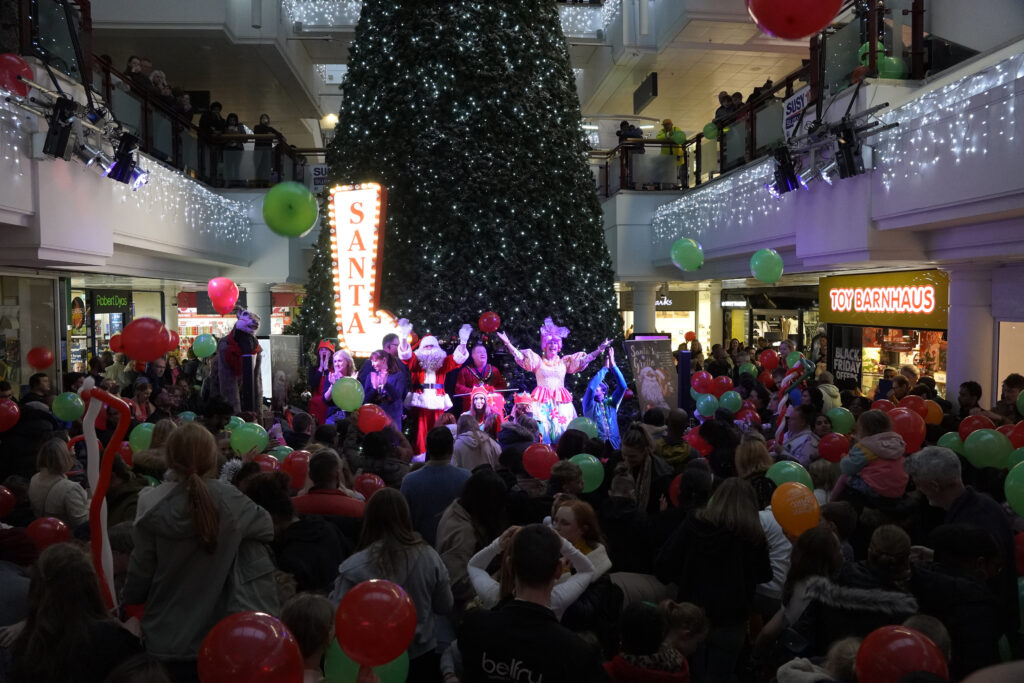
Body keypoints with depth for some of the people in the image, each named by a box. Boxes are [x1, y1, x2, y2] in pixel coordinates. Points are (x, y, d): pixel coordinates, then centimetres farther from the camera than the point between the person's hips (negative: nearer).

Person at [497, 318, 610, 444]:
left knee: (562, 428, -3)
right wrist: (507, 343, -14)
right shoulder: (538, 361, 6)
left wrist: (600, 349, 7)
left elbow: (585, 359, 12)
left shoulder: (564, 362, 12)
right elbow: (520, 356, -3)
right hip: (542, 400, -2)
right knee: (541, 429, -12)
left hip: (560, 400, 2)